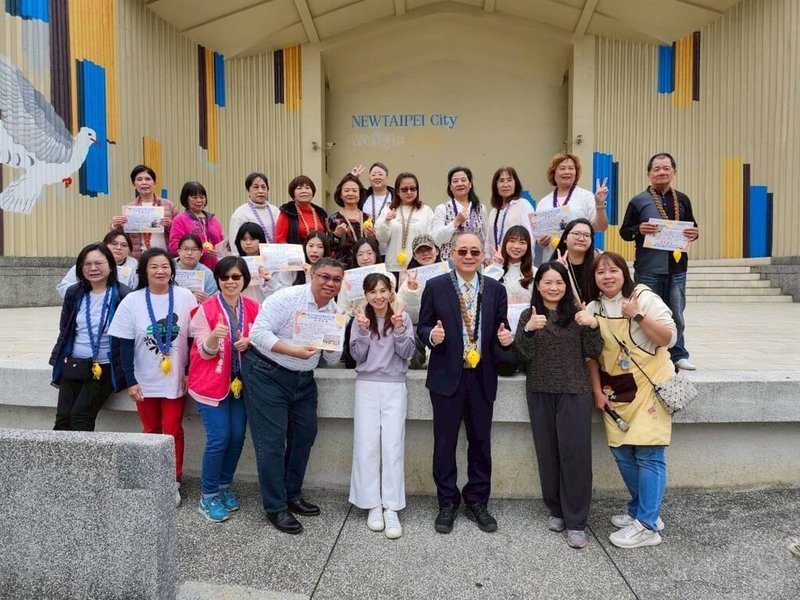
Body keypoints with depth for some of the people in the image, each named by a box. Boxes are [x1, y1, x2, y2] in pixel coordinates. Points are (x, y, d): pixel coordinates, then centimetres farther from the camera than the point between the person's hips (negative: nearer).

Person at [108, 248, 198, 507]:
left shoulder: (185, 297, -8)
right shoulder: (132, 301, -5)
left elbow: (193, 337, -2)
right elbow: (126, 344, -3)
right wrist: (131, 381, -6)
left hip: (176, 378, -1)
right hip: (145, 380, 1)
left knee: (172, 431, 5)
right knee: (150, 431, 14)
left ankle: (173, 482, 20)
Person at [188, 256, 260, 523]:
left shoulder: (253, 308, 0)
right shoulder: (206, 309, -10)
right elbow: (205, 352, -11)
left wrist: (249, 342, -14)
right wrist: (214, 337, -33)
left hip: (240, 381, 4)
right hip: (211, 382, -4)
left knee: (237, 436, 6)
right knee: (219, 438, -6)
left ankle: (224, 486, 27)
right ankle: (208, 496, 13)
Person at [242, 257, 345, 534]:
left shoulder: (335, 313, 2)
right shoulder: (286, 297, -17)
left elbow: (333, 359, 5)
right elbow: (259, 332, -23)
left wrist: (331, 347, -18)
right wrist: (293, 351, -32)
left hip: (303, 378, 7)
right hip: (266, 374, -7)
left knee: (305, 435, 13)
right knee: (272, 441, -3)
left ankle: (292, 495, 32)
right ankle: (275, 507, 12)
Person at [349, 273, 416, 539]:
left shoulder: (402, 317, -1)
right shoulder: (360, 319, 1)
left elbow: (407, 353, -4)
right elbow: (358, 357, -2)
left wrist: (399, 329, -19)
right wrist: (363, 332, -16)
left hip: (394, 388, -1)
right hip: (367, 387, 1)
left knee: (393, 446, -3)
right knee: (367, 446, 1)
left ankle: (391, 509, 4)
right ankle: (373, 506, 13)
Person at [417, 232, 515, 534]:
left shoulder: (496, 289, 5)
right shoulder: (435, 286, -2)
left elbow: (499, 330, 9)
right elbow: (421, 327, 1)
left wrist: (505, 338, -13)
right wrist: (431, 335, -21)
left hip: (482, 377, 2)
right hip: (447, 376, -2)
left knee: (481, 442, 12)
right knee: (445, 442, 7)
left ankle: (477, 502, 29)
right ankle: (447, 503, 24)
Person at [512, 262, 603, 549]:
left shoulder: (577, 314, 0)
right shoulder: (529, 315, 3)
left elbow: (593, 353, -2)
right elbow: (522, 356, -6)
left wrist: (592, 326, -19)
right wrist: (528, 330, -22)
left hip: (575, 392, -1)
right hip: (540, 393, 2)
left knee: (575, 453, -2)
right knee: (547, 452, 9)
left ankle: (576, 521, 9)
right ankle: (555, 509, 27)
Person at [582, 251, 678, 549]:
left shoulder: (645, 298, -8)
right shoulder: (593, 309, 6)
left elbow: (669, 338, -13)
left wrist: (638, 316, -25)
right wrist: (598, 391, 4)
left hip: (649, 385, -5)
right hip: (615, 391, 5)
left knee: (648, 454, -5)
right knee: (623, 453, 9)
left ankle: (647, 525, 4)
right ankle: (642, 510, 28)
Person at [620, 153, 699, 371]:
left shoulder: (683, 200, 12)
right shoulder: (638, 201, 1)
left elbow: (692, 227, 20)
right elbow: (624, 232, 1)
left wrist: (694, 233, -3)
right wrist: (639, 230, -20)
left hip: (677, 267, 3)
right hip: (648, 270, -3)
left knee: (676, 315, 9)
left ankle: (678, 355, 21)